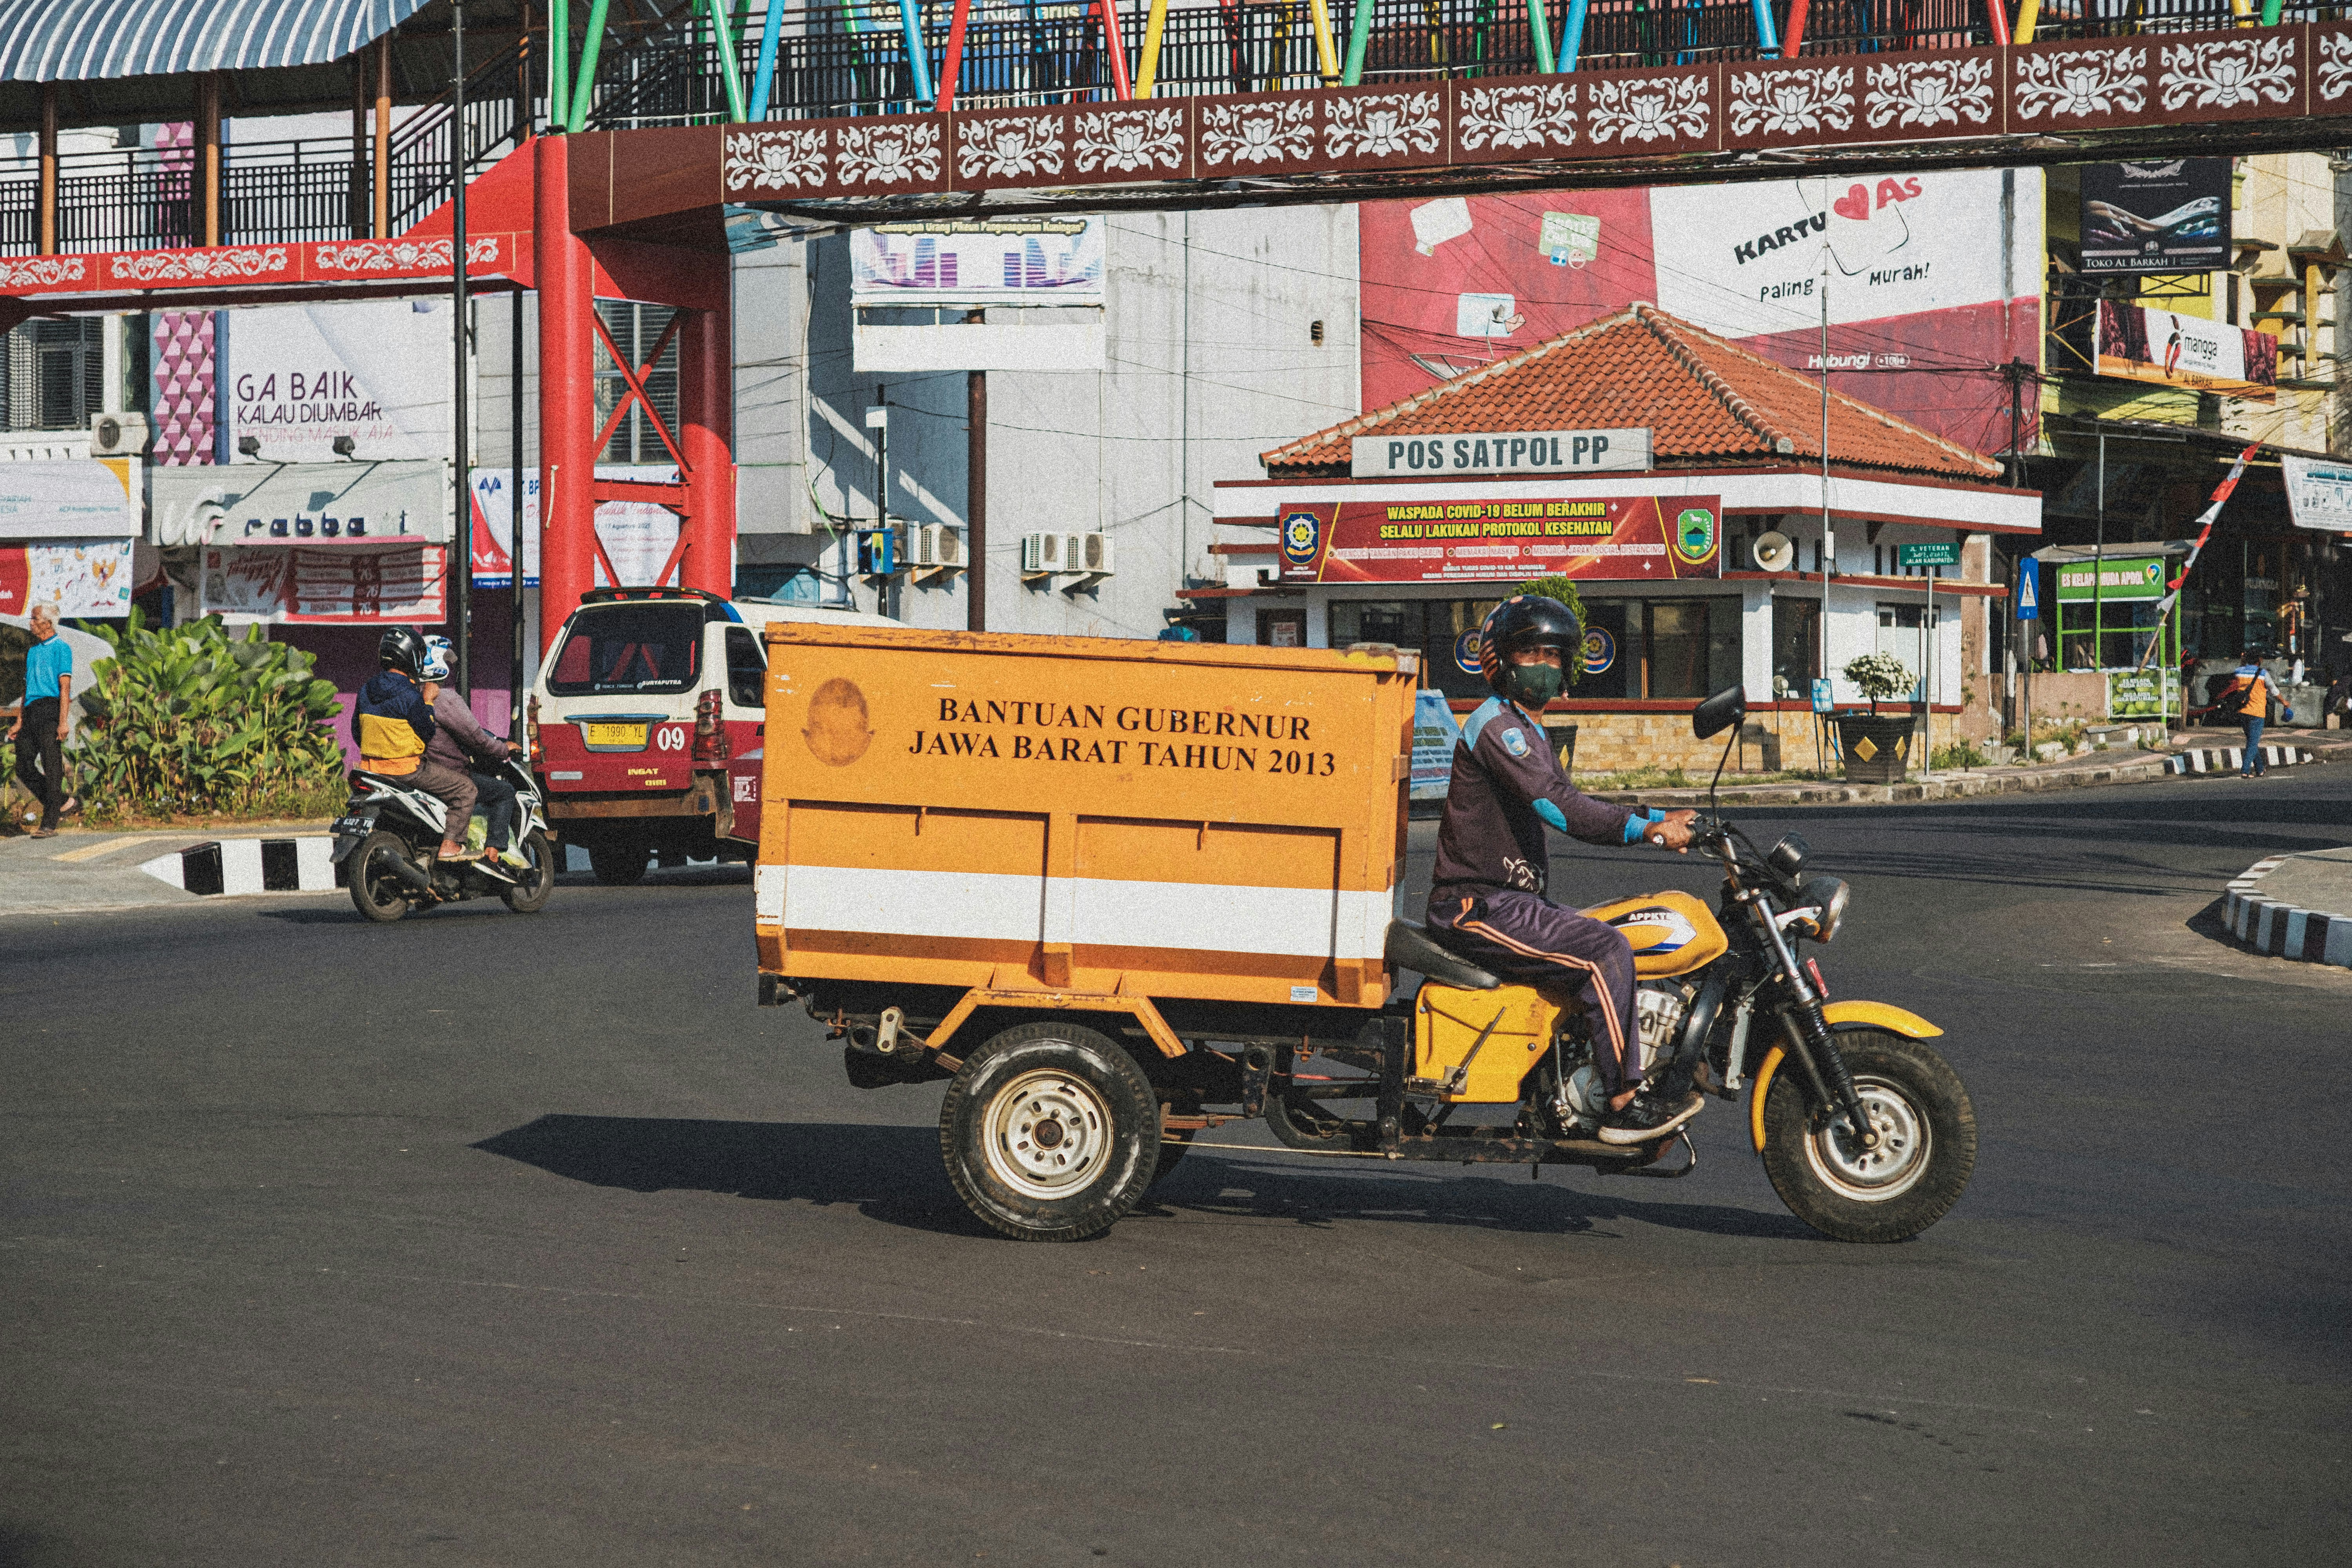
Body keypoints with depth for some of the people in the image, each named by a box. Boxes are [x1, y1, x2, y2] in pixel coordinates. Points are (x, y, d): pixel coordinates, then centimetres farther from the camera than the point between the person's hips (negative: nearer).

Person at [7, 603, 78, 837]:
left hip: (50, 709, -8)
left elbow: (65, 686, -10)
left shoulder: (61, 648, -2)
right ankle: (64, 803, 18)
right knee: (24, 767, 5)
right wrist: (19, 722, 19)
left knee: (52, 768, -8)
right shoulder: (32, 651, 22)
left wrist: (63, 722, -19)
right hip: (31, 712, 8)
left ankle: (49, 825, -9)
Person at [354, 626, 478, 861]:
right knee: (465, 788, 1)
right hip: (406, 769, -8)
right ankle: (450, 846, -5)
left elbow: (357, 732, 14)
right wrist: (428, 701, -3)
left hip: (371, 766, 8)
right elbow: (427, 734, -11)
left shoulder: (367, 690, 6)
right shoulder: (409, 694, -17)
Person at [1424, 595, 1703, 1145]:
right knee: (1605, 950, -21)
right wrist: (1648, 830, -23)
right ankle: (1624, 1105, -19)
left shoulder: (1527, 729, 22)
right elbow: (1558, 808, -23)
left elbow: (1575, 807, 20)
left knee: (1612, 945, 13)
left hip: (1510, 898, 11)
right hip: (1478, 906, -11)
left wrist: (1662, 819, 8)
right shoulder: (1495, 724, -13)